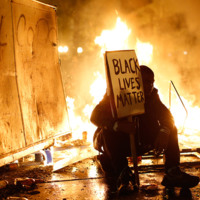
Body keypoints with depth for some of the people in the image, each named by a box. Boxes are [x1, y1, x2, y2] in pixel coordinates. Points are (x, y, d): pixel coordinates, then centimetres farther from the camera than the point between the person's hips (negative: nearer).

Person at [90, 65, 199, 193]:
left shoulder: (152, 95, -1)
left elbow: (166, 116, -7)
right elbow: (95, 116, -23)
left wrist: (164, 133, -31)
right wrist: (118, 125, -42)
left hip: (141, 142, 4)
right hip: (118, 143, -4)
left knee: (171, 129, -10)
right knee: (107, 131, -35)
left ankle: (172, 173, -19)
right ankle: (123, 173, -34)